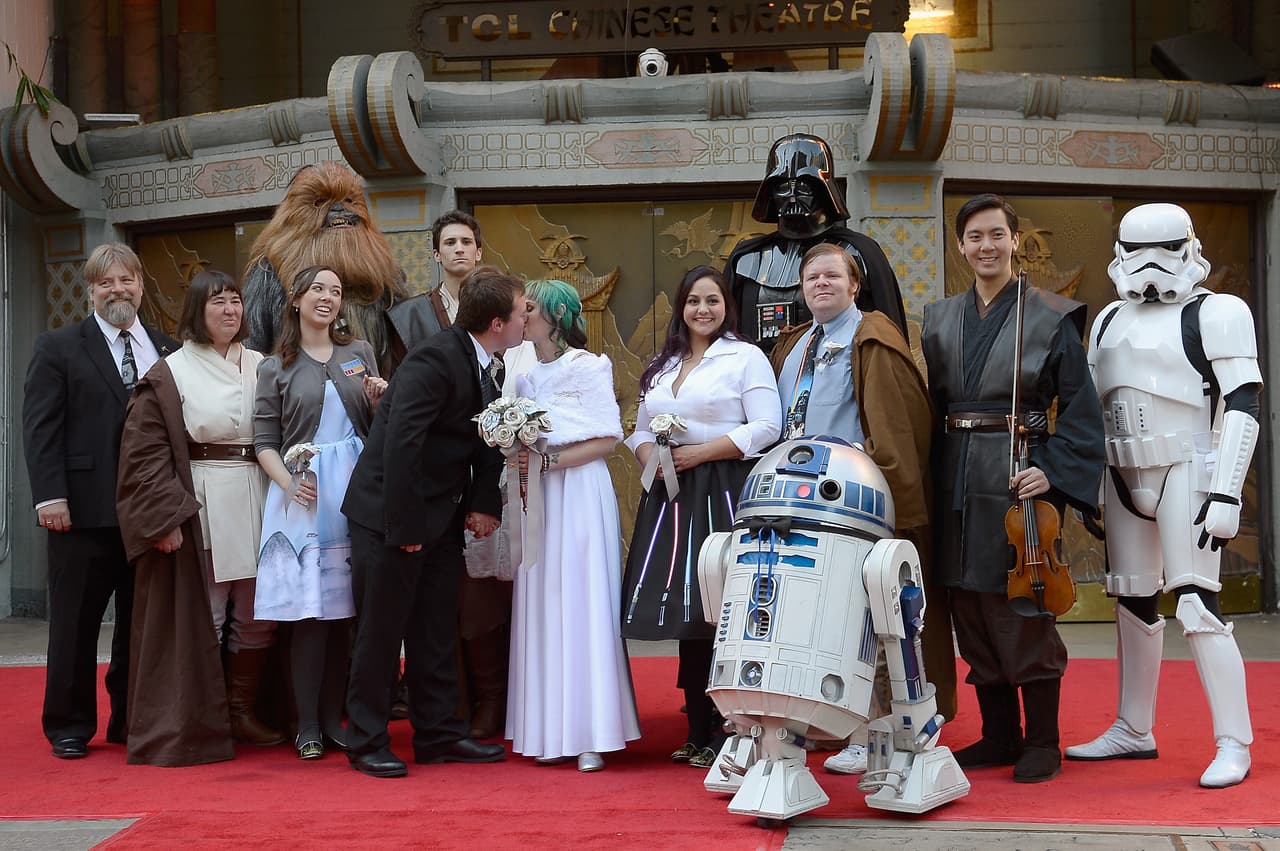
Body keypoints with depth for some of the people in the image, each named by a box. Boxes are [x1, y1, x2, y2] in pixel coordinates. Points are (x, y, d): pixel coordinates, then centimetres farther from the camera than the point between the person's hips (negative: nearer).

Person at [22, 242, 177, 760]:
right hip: (85, 509, -3)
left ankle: (131, 721, 20)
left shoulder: (168, 352, 11)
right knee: (75, 622, 5)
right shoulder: (58, 348, 3)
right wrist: (50, 495, -13)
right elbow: (40, 427, -3)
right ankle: (69, 727, 16)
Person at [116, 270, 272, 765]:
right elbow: (144, 452, -5)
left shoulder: (261, 367, 11)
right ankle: (197, 724, 9)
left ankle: (242, 713, 21)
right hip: (199, 507, -4)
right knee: (202, 616, -1)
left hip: (257, 501, 5)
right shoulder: (170, 375, -1)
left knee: (257, 613, 8)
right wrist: (165, 515, -13)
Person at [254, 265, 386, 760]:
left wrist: (379, 400, -5)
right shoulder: (276, 368, 7)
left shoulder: (359, 353, 14)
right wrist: (288, 482, -13)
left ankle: (334, 719, 10)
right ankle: (308, 726, 2)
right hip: (304, 495, -2)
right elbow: (265, 441, 4)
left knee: (344, 610, 2)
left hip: (355, 490, 2)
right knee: (310, 611, -5)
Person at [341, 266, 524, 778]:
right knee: (381, 632, 2)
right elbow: (400, 444, -27)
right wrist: (404, 527, -24)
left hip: (440, 518, 9)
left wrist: (484, 502, -2)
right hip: (390, 515, -9)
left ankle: (439, 735, 23)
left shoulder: (481, 366, 6)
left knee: (438, 631, 14)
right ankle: (367, 743, 13)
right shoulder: (435, 360, -22)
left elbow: (489, 438, 12)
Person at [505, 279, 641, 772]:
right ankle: (551, 729, 7)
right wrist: (516, 455, -5)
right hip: (537, 499, 6)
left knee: (583, 606, -6)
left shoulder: (589, 367, -3)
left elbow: (608, 439, -8)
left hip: (580, 495, -6)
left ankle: (591, 734, -3)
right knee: (541, 610, 3)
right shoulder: (526, 379, 14)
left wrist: (549, 462, -15)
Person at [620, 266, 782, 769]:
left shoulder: (745, 357, 0)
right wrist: (648, 455, -3)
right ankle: (698, 731, 12)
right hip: (670, 498, 6)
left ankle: (725, 732, -1)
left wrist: (700, 452, -13)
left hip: (723, 495, -6)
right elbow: (640, 430, 20)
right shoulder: (662, 367, 19)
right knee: (685, 616, 5)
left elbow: (766, 427, -9)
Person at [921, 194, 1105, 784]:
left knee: (1022, 612, -3)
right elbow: (928, 404, 11)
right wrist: (929, 474, -1)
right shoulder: (940, 320, 12)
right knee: (970, 612, 7)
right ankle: (998, 735, 19)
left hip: (1018, 481, -5)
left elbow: (1080, 407, -5)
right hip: (956, 483, 5)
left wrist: (1054, 470, -16)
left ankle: (1042, 742, 10)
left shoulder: (1050, 318, -1)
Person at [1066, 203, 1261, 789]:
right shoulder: (1110, 320, 16)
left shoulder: (1215, 314, -4)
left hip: (1186, 471, -6)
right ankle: (1133, 731, 22)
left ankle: (1234, 744, -4)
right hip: (1124, 475, 7)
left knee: (1197, 604, -11)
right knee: (1133, 604, 11)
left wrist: (1226, 494, -17)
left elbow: (1243, 405, -10)